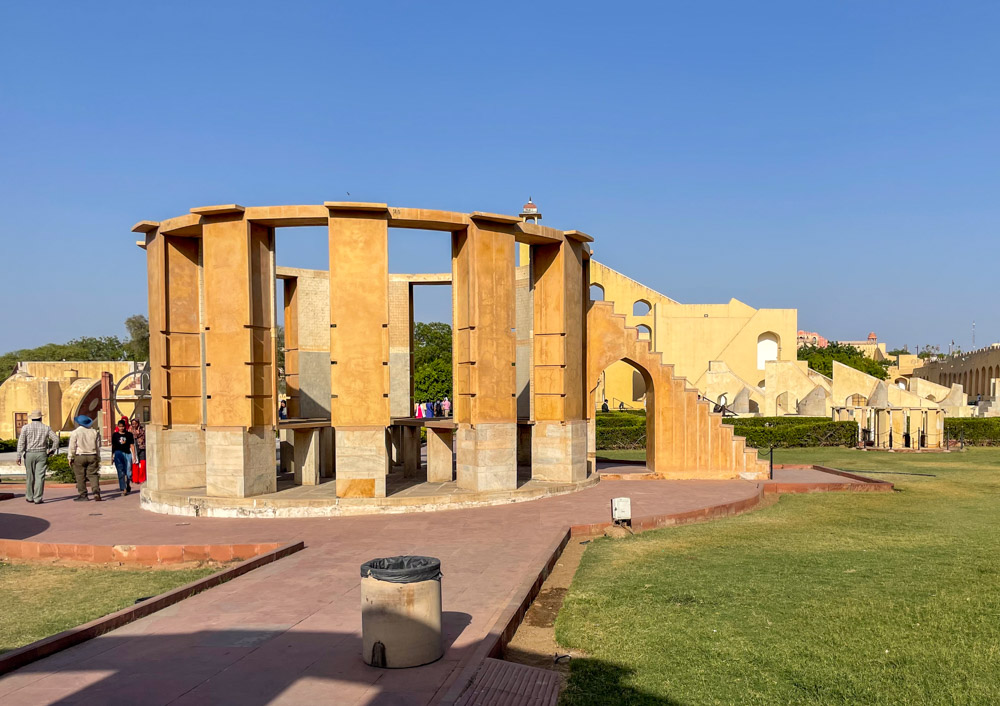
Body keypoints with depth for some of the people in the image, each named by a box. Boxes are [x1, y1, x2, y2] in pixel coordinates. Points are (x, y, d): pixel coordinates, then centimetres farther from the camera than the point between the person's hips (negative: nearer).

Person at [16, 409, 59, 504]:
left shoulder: (26, 427, 0)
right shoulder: (46, 428, 3)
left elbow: (21, 442, -5)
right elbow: (56, 439, 0)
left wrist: (19, 456, -6)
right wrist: (52, 450, 11)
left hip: (29, 454, 1)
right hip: (42, 454, 0)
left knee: (30, 476, 12)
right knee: (40, 476, -2)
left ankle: (29, 497, 22)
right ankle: (38, 498, -6)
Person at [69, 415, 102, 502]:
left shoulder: (75, 432, -5)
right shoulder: (94, 432, 7)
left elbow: (72, 447, -5)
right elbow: (98, 446, 12)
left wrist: (70, 458, 3)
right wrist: (98, 459, 19)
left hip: (79, 456, -3)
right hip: (92, 456, 3)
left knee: (80, 476, 5)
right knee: (93, 475, 5)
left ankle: (83, 495, 6)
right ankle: (96, 492, -12)